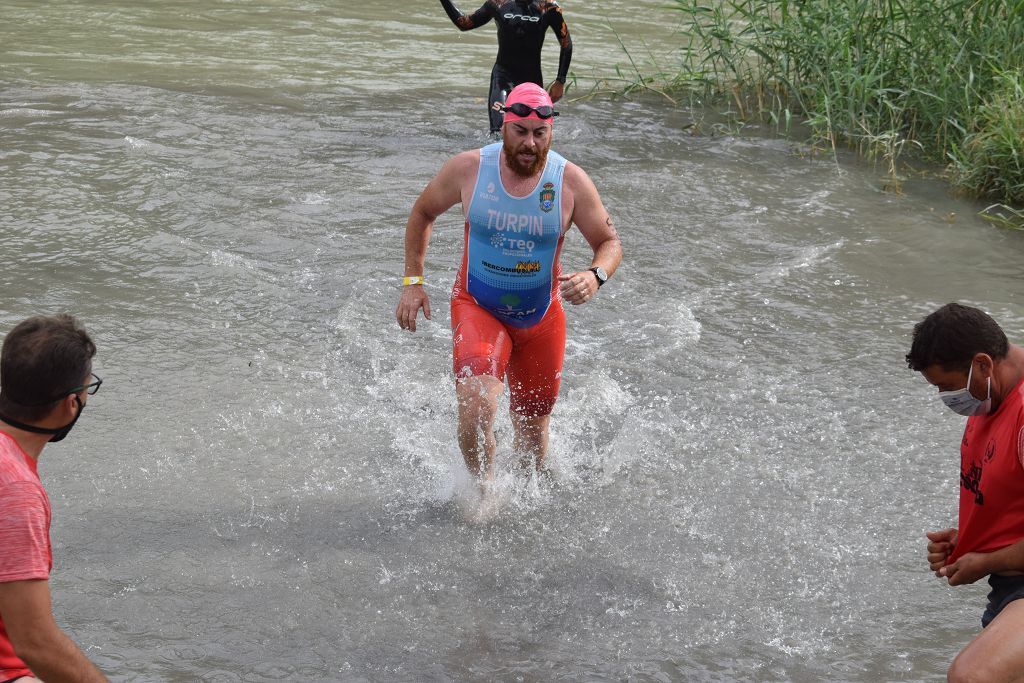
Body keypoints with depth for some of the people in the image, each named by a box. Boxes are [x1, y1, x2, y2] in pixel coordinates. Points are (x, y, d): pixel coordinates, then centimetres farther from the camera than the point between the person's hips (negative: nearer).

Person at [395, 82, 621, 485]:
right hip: (478, 308, -2)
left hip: (541, 318, 2)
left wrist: (595, 275, -27)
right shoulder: (467, 169, -13)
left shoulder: (571, 182, -13)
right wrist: (413, 282, -1)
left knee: (532, 433, 14)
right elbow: (422, 214, 5)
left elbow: (610, 243, -4)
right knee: (476, 410, -26)